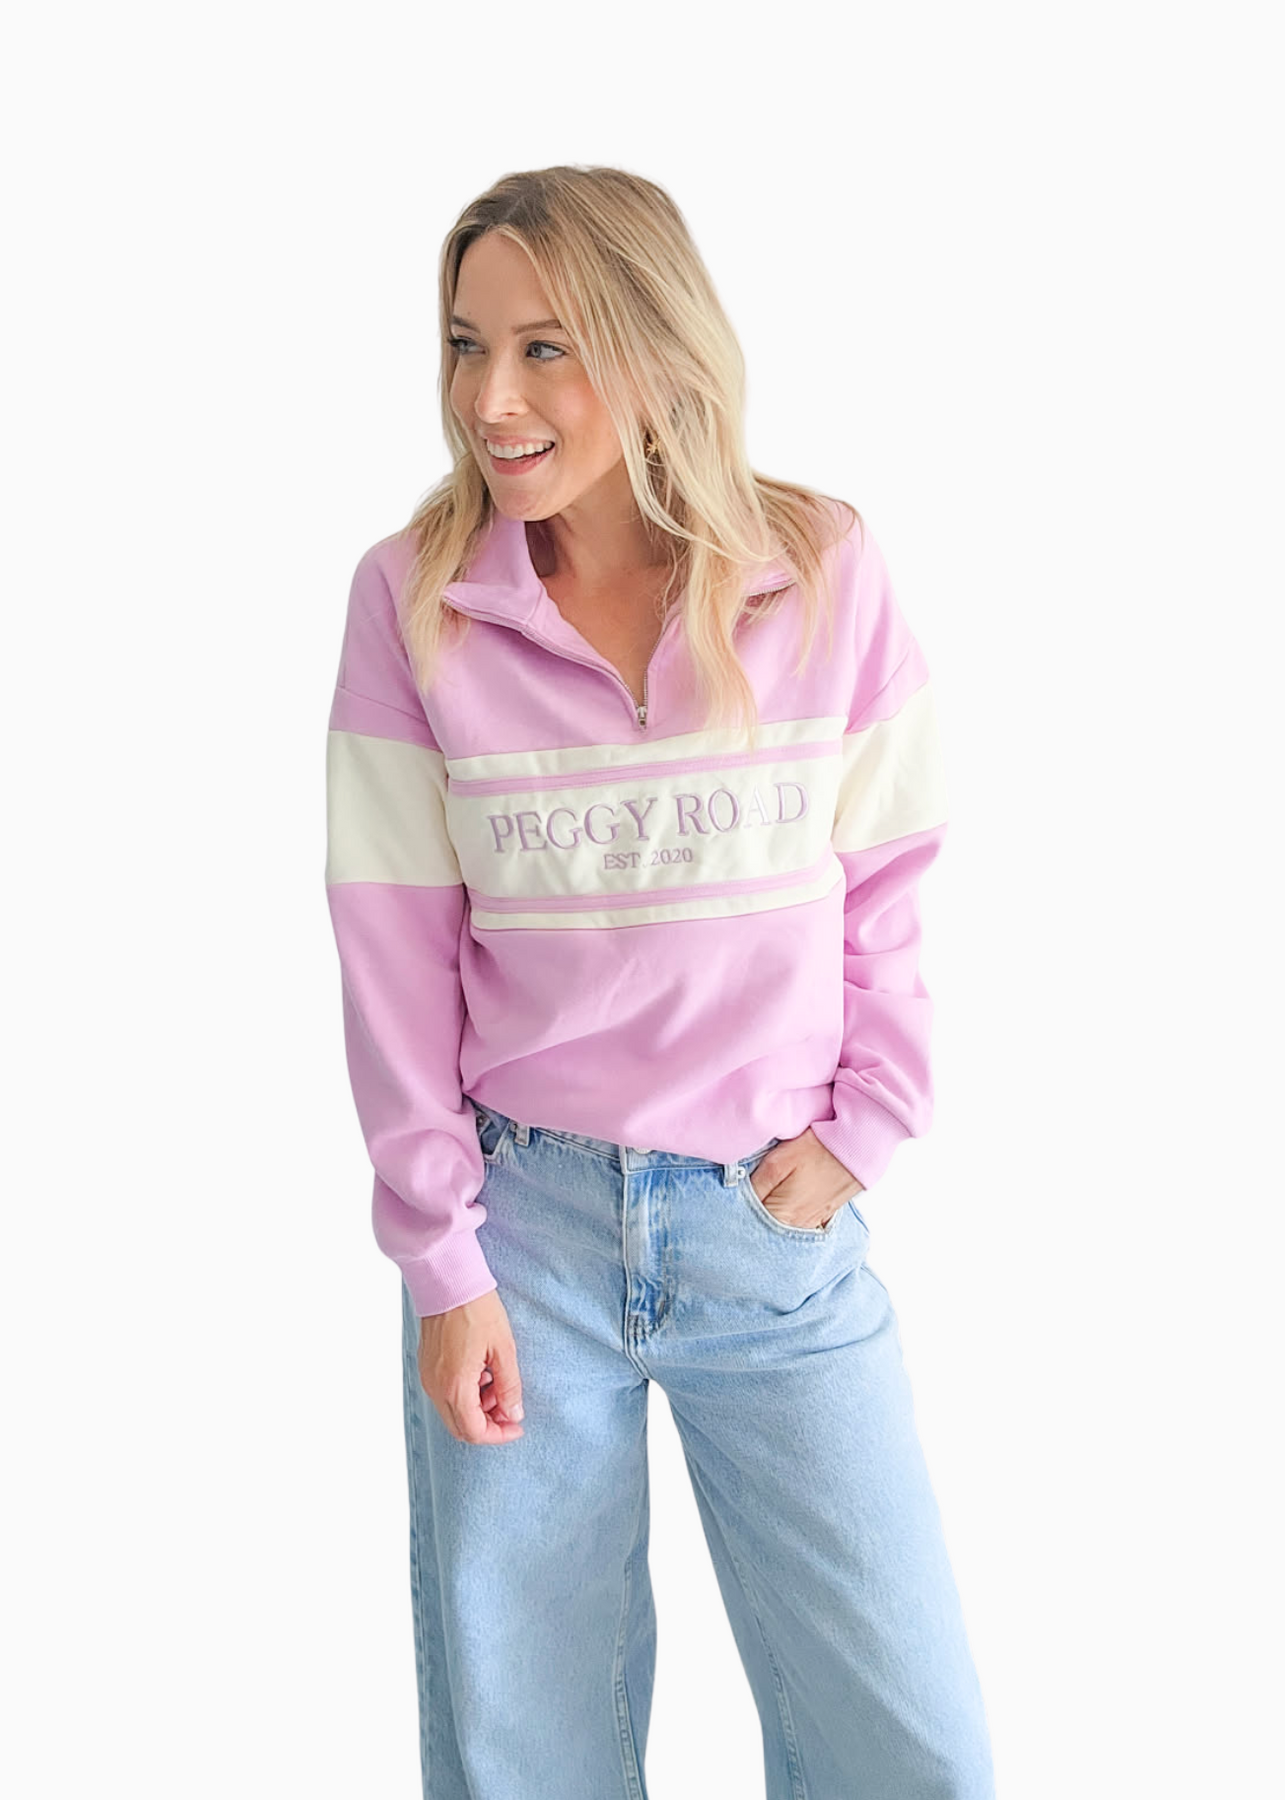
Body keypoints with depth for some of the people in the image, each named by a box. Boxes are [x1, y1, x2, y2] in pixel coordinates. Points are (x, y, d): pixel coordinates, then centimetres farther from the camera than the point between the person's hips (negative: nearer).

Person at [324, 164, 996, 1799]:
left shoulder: (824, 574, -5)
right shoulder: (412, 595, -5)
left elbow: (890, 888, 4)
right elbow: (396, 948, -4)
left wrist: (858, 1131, -3)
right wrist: (442, 1263, -4)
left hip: (777, 1219, 0)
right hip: (525, 1208, 0)